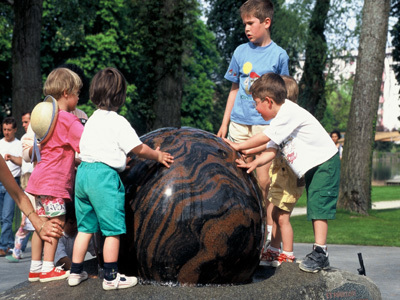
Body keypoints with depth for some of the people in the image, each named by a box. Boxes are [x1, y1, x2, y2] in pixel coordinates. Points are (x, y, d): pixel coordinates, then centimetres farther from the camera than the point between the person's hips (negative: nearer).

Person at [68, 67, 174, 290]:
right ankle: (111, 277, 4)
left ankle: (76, 272, 21)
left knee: (86, 227, 16)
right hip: (104, 175, -8)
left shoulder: (92, 120, 15)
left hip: (83, 171, 8)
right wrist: (158, 155, 10)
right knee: (113, 229, 0)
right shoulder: (118, 122, -9)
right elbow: (138, 148, -8)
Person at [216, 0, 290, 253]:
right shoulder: (241, 52, 8)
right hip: (239, 125, 3)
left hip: (266, 126, -3)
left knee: (264, 181, -5)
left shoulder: (279, 55, 0)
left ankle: (269, 232, 9)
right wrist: (225, 123, 12)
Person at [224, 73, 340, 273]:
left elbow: (265, 138, -15)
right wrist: (254, 163, -13)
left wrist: (238, 146, -5)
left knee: (318, 207, -16)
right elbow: (272, 150, 3)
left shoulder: (289, 112, -19)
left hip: (325, 162, -10)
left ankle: (320, 253, -19)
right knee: (314, 209, 8)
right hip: (312, 168, 10)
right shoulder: (280, 119, 11)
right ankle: (319, 255, 10)